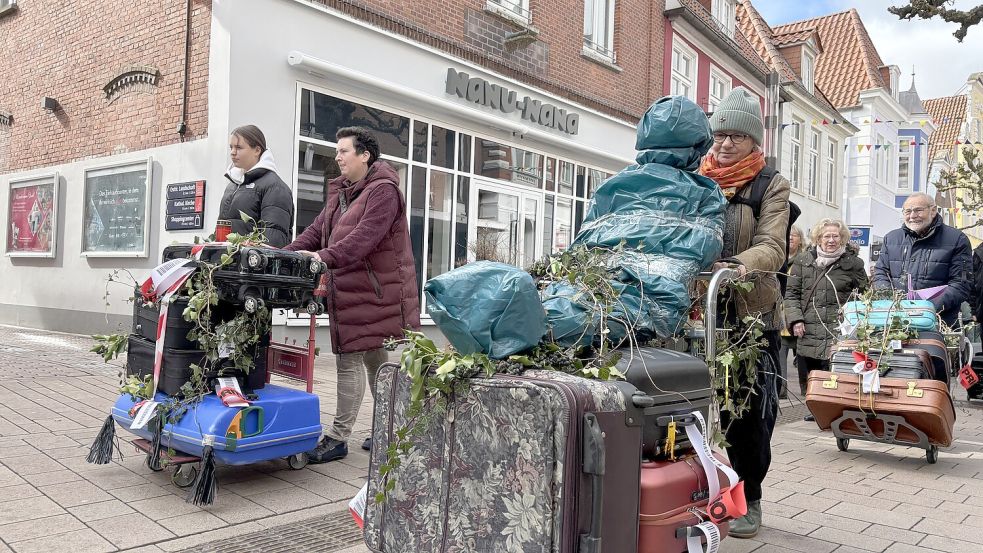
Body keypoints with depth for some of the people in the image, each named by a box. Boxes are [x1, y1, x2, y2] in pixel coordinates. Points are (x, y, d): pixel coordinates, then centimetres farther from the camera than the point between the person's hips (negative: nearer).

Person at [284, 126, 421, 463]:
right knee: (374, 359, 15)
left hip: (375, 291, -9)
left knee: (349, 362, -5)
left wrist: (326, 257, -34)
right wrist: (284, 254, 0)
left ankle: (337, 438, 4)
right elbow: (317, 230, 13)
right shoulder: (340, 192, 19)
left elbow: (364, 237, -24)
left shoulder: (383, 190, -12)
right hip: (348, 292, 9)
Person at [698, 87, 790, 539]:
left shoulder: (770, 185, 2)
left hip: (751, 313, -1)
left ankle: (748, 500, 20)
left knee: (749, 409, 4)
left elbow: (772, 248, -11)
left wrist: (735, 267, -32)